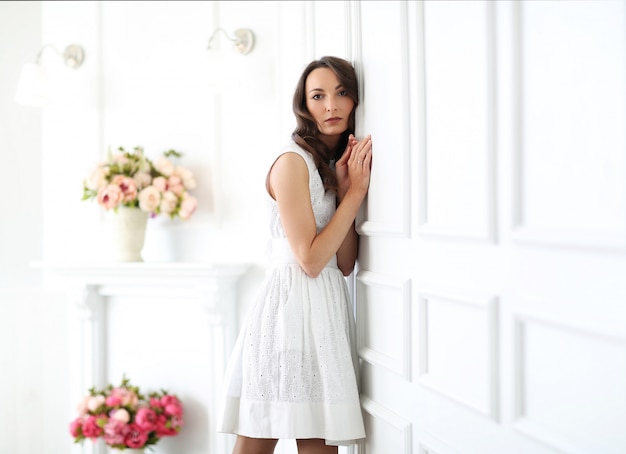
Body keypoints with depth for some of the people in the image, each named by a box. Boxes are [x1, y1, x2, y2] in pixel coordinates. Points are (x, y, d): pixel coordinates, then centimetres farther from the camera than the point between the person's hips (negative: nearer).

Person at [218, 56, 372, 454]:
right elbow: (310, 259, -14)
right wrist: (354, 193, -8)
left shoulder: (336, 165, 16)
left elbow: (345, 265, 8)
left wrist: (344, 189, -1)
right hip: (293, 305, -8)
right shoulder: (293, 161, -8)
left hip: (328, 310, 8)